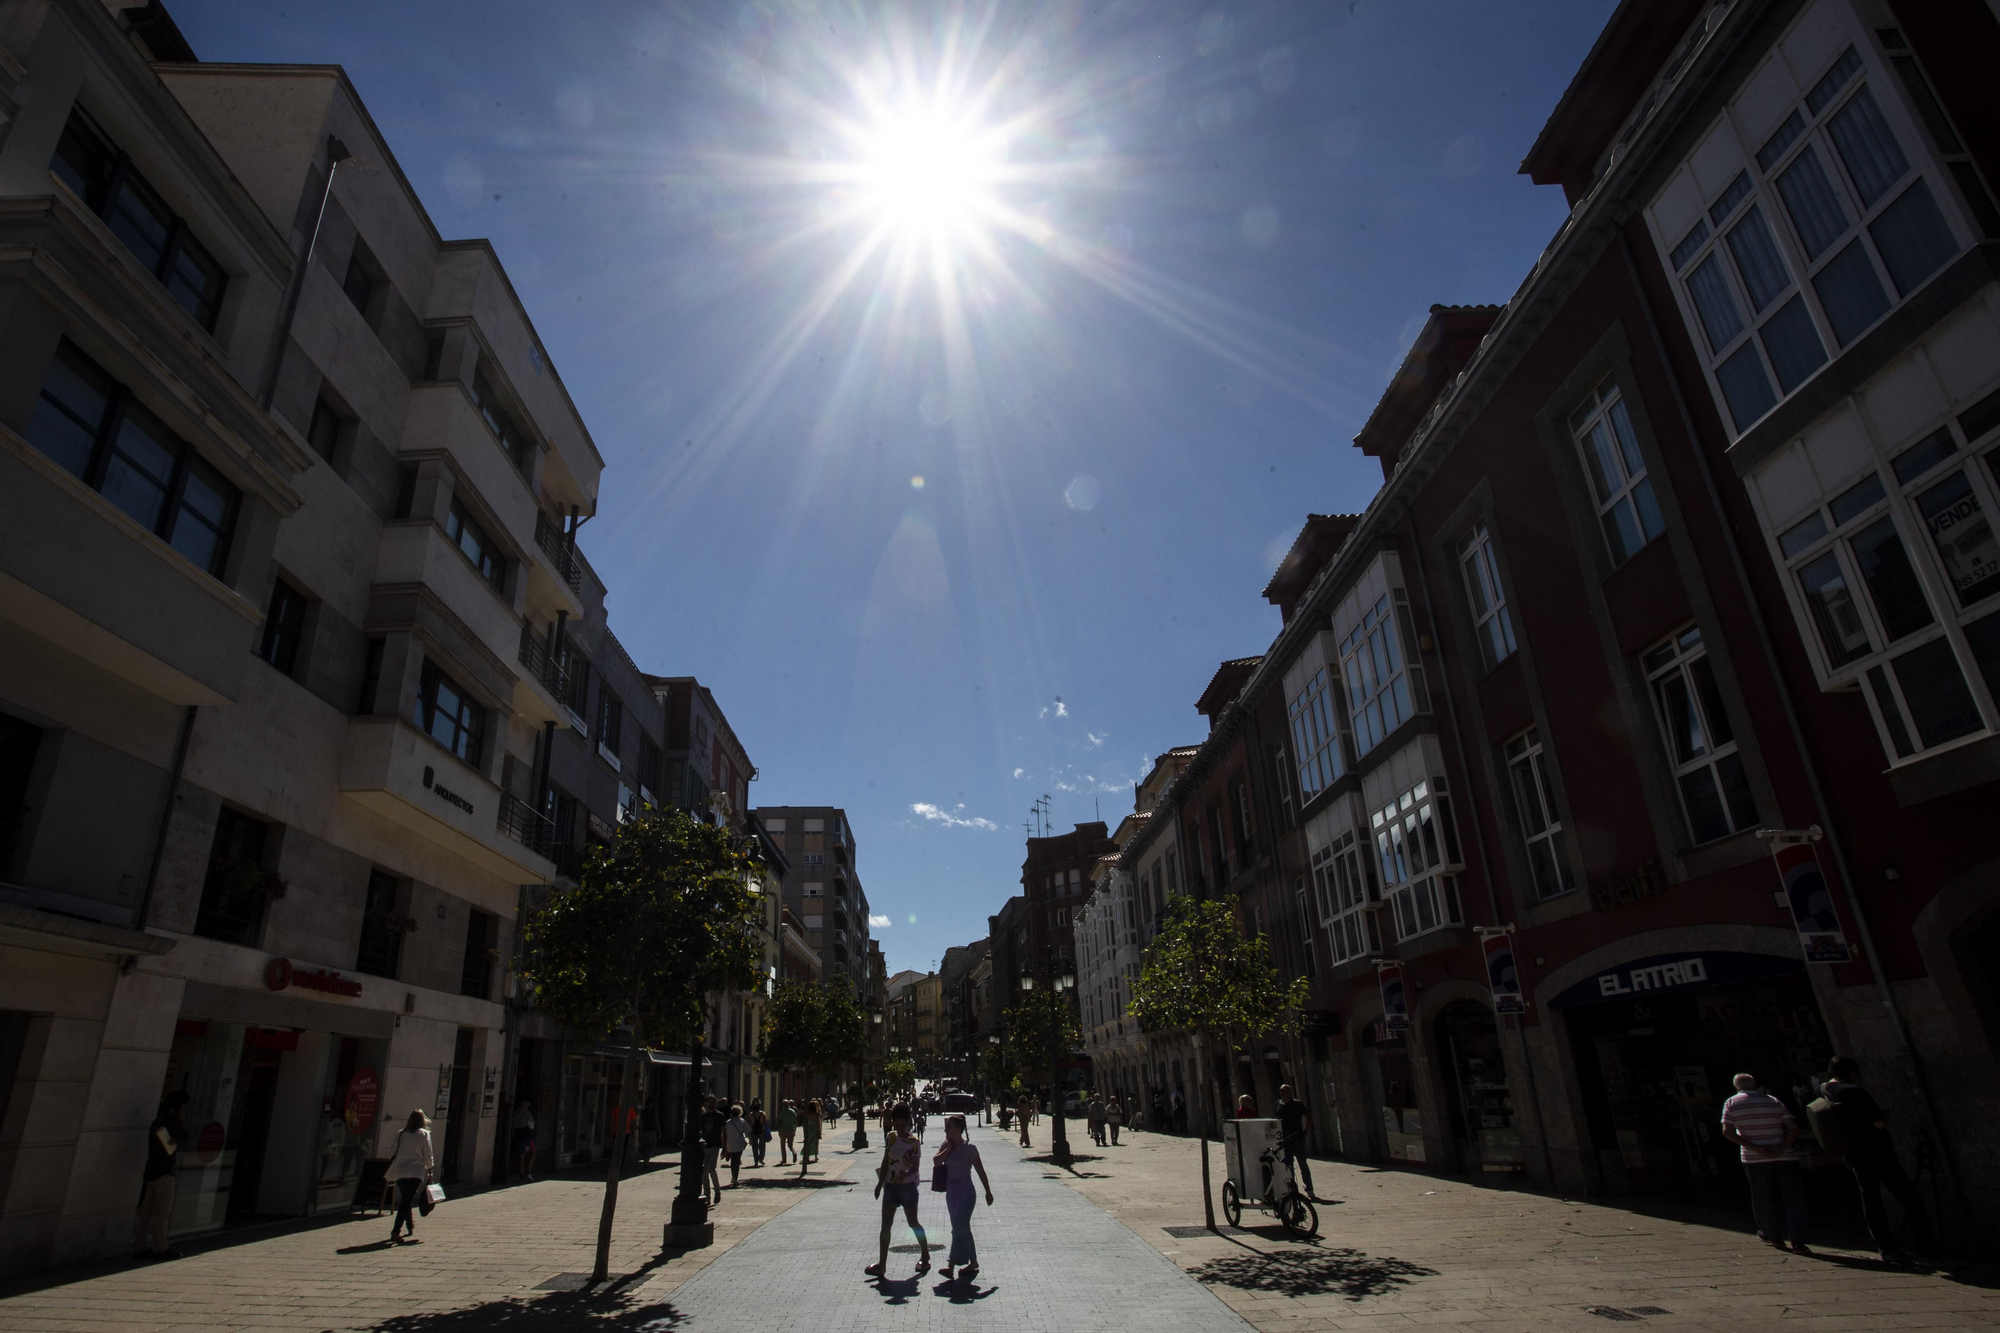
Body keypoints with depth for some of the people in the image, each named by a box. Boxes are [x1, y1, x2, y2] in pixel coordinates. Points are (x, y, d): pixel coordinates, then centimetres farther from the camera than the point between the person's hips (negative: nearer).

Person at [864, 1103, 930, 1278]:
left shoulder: (914, 1141, -10)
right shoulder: (891, 1137, 3)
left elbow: (915, 1167, -14)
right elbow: (885, 1162, 9)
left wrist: (905, 1174, -34)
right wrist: (880, 1183, 7)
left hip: (907, 1186, -5)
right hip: (890, 1185, 5)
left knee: (913, 1223, 7)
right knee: (885, 1225, 4)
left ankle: (925, 1256, 25)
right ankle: (882, 1264, 9)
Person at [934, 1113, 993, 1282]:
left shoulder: (968, 1147, -12)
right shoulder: (946, 1146, 5)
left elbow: (980, 1171, -7)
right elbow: (936, 1161, -10)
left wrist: (988, 1192, -3)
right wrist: (949, 1148, -12)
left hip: (965, 1192, -7)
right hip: (951, 1191, 7)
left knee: (959, 1228, -12)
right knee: (961, 1229, 12)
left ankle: (951, 1264, -10)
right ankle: (972, 1263, 22)